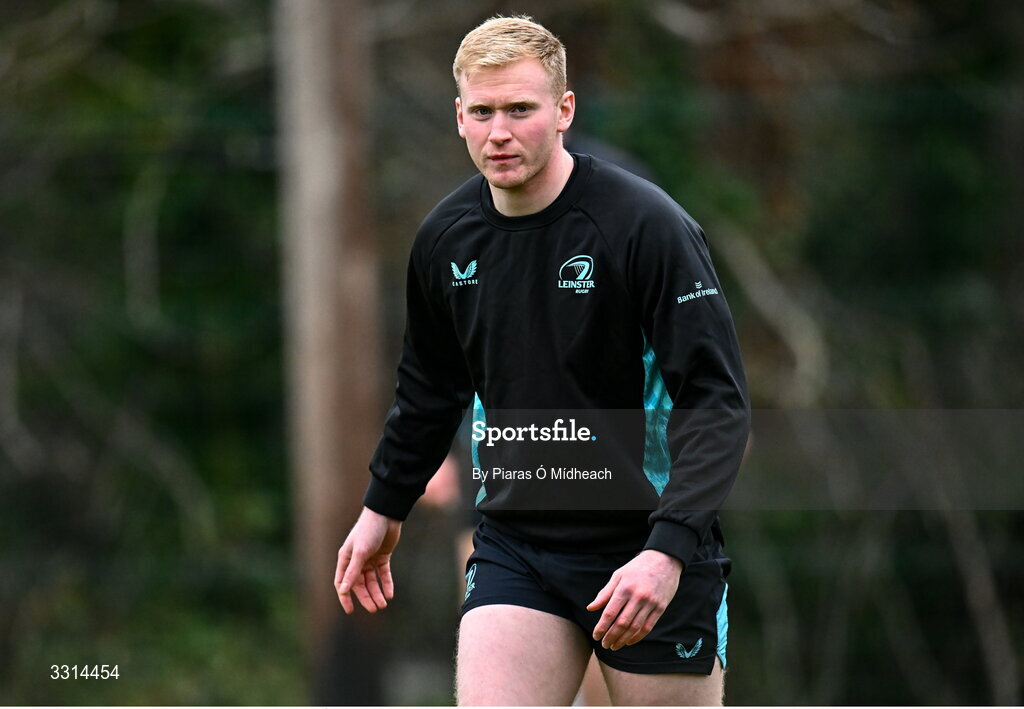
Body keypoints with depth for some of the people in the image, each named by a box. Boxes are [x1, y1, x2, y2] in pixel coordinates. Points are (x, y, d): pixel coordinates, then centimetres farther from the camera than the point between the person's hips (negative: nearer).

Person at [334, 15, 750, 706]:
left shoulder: (647, 225, -14)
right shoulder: (446, 237, 3)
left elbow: (718, 401, -17)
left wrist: (669, 549, -28)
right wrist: (384, 506, 29)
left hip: (652, 550, -4)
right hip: (514, 543, 4)